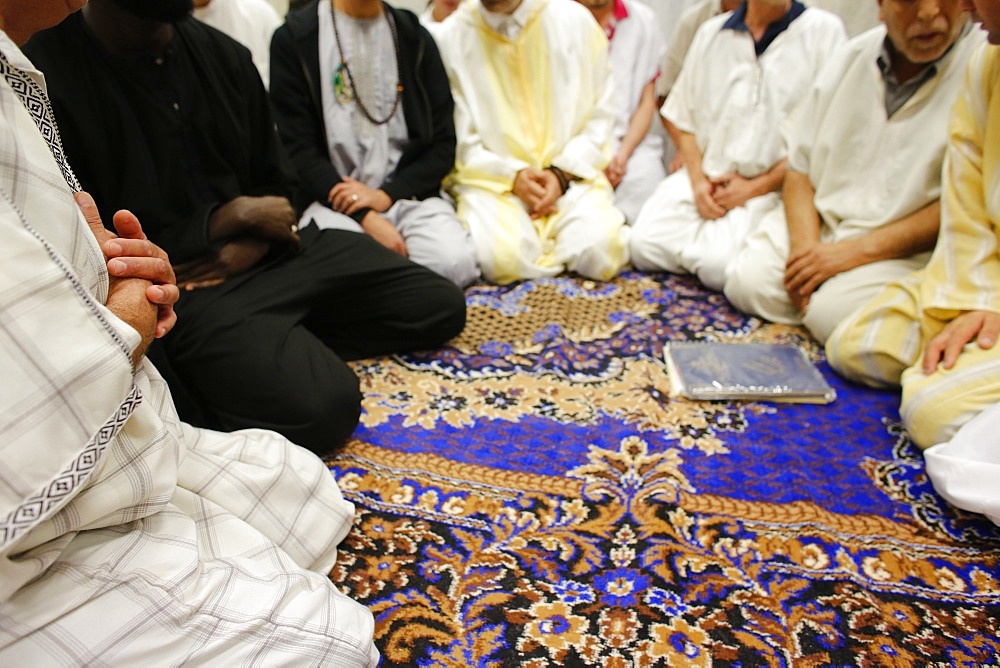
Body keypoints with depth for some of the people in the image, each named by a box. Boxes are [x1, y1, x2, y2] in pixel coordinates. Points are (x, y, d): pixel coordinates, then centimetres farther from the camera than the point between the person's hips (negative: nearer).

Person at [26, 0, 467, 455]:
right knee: (322, 406, -31)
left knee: (442, 308, 3)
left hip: (262, 255, 7)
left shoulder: (223, 54, 4)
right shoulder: (48, 77, -15)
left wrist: (249, 246, -10)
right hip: (175, 292, -7)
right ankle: (197, 376, -2)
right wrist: (233, 216, -12)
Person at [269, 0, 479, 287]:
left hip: (408, 195, 2)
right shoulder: (294, 37, 2)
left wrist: (386, 195, -11)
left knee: (455, 262, -29)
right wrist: (365, 218, -17)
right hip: (333, 199, -2)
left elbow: (442, 145, 7)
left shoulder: (414, 36, 10)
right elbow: (299, 151, -3)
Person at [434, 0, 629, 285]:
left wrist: (562, 173, -10)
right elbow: (455, 138, 0)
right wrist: (512, 175, -13)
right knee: (502, 258, -31)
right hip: (490, 178, -1)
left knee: (600, 251, -26)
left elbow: (599, 115, 4)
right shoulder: (450, 37, -2)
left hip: (571, 176, 1)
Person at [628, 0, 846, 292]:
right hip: (703, 176, 4)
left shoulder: (824, 30, -2)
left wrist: (755, 187, -10)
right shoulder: (711, 32, 11)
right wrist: (698, 180, -3)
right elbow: (684, 118, 13)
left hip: (770, 184, -3)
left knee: (718, 267, -27)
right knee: (644, 247, -17)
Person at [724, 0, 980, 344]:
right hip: (820, 223, 5)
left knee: (832, 312, -27)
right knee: (746, 283, -16)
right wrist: (805, 247, -13)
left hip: (905, 248, -4)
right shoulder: (851, 58, 6)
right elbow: (800, 167, 5)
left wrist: (859, 250, -21)